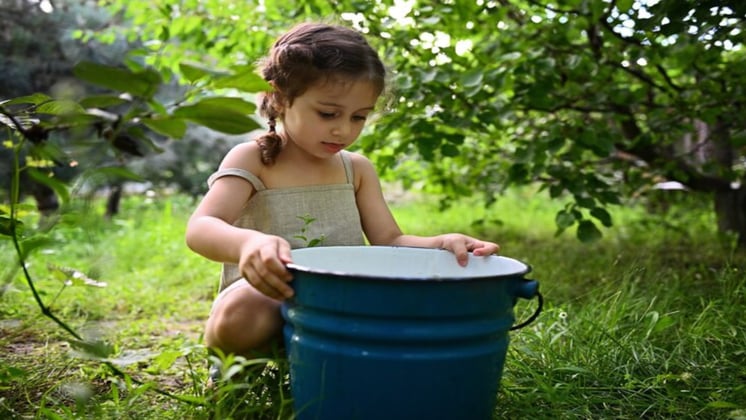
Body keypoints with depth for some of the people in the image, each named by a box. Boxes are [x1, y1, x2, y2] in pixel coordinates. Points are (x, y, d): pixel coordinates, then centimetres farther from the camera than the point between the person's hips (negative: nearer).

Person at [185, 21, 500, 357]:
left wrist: (441, 243, -15)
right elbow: (200, 228, -19)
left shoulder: (357, 169, 9)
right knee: (238, 314, -38)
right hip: (265, 299, -4)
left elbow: (388, 240, 7)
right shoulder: (251, 160, -5)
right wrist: (248, 242, -44)